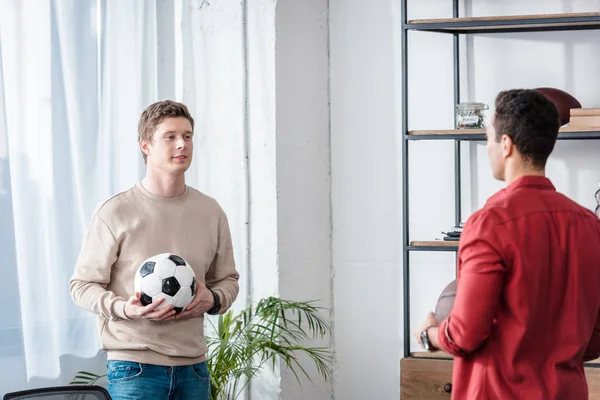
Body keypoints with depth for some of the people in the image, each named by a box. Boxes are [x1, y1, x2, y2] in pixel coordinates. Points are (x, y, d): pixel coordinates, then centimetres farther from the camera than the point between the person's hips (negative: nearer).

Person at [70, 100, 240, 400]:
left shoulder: (211, 212, 9)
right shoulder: (115, 212, -5)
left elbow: (228, 279, 19)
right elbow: (82, 285, -3)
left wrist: (214, 300, -4)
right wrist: (125, 308, -20)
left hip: (193, 368, 5)